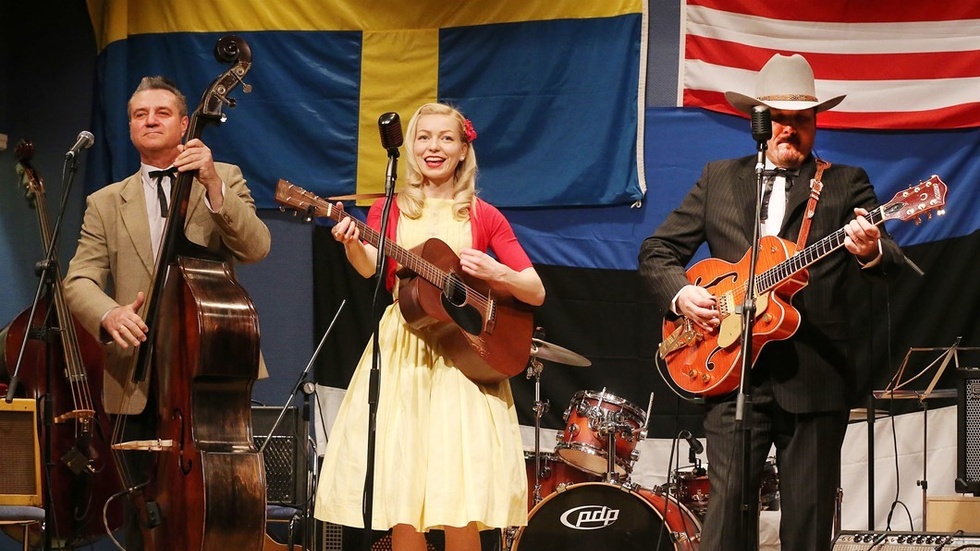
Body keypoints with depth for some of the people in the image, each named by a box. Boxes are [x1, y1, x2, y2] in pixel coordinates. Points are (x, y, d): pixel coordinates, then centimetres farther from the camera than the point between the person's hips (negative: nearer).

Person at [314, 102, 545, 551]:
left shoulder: (483, 217, 8)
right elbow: (369, 267, -12)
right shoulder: (390, 209, 9)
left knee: (461, 499, -12)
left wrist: (494, 272, -13)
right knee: (401, 495, -5)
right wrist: (351, 243, -34)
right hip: (402, 352, 1)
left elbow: (536, 293, 6)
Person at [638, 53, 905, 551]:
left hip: (816, 377, -1)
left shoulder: (845, 185, 7)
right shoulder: (718, 180, 14)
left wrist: (871, 251, -31)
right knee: (727, 506, -8)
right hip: (732, 373, 1)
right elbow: (657, 250, 15)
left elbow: (891, 262, -7)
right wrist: (680, 292, -6)